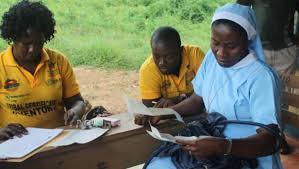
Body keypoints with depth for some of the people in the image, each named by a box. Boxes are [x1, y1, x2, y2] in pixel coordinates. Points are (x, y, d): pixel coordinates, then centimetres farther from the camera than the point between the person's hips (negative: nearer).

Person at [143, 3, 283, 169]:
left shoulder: (261, 78, -21)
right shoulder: (212, 58, 1)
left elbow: (269, 142, -25)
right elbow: (197, 100, 11)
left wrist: (221, 146, -40)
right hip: (212, 147, 6)